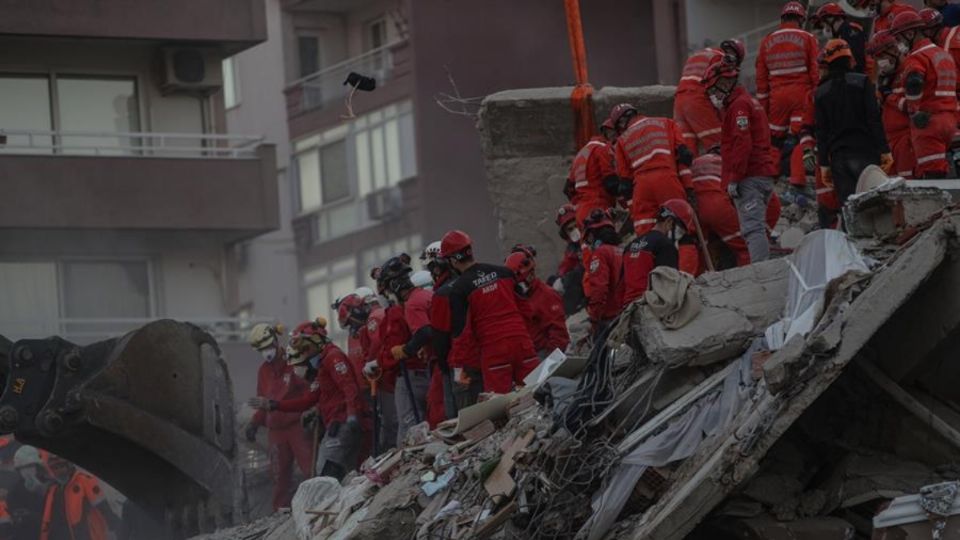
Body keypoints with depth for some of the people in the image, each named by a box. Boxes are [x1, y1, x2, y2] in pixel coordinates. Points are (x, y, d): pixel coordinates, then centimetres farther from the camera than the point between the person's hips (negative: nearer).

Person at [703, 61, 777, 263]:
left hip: (749, 178, -10)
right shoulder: (750, 101, 23)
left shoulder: (738, 105, -9)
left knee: (752, 228, -17)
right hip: (764, 173, 10)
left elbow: (742, 144, -18)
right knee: (757, 227, 12)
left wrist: (733, 178, -19)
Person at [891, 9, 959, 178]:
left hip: (928, 121, -9)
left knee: (931, 172, -12)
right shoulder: (944, 54, 20)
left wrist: (916, 111, -20)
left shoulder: (917, 57, -11)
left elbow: (913, 83, -31)